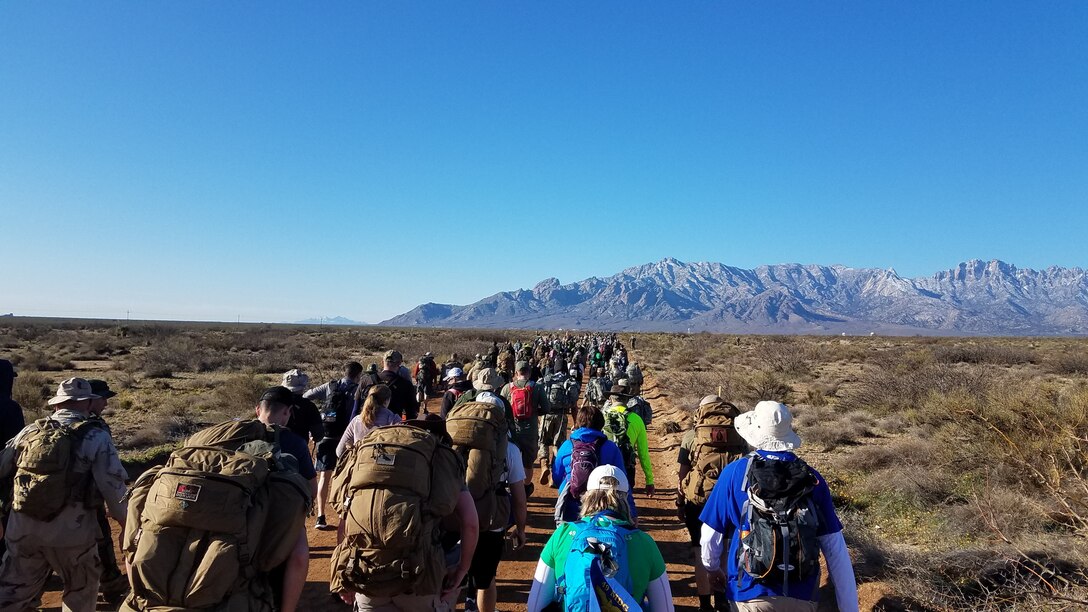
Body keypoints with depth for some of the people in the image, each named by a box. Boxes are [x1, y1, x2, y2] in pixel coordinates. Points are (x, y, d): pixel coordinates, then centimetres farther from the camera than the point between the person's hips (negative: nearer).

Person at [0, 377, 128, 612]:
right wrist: (126, 522, 2)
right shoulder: (96, 437, -7)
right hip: (71, 531, -4)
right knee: (81, 590, 17)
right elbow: (113, 487, -10)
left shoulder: (30, 430, 6)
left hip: (22, 528, 4)